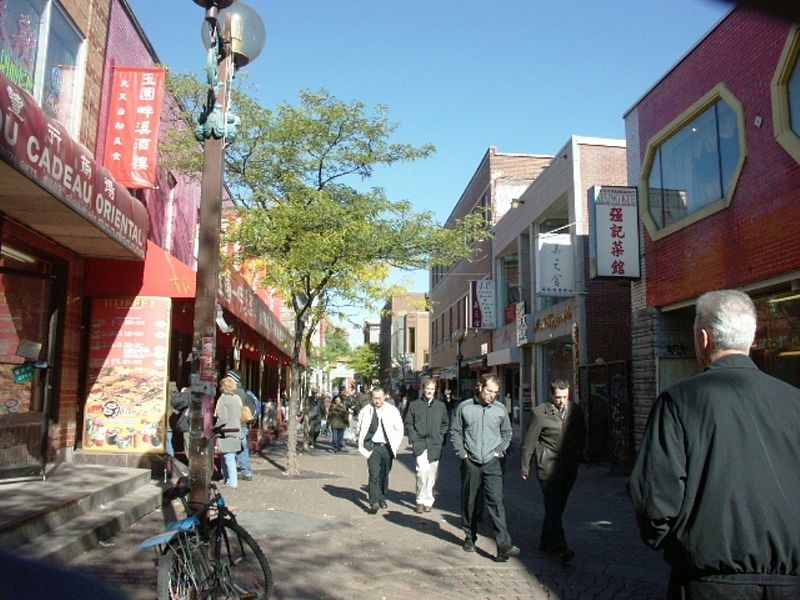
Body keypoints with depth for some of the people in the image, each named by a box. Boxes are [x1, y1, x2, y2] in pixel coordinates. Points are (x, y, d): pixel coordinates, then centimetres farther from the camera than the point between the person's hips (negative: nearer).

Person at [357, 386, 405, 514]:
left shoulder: (392, 410, 0)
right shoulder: (366, 411, 0)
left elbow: (399, 429, 6)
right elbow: (360, 428, 9)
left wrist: (396, 445, 1)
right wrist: (362, 445, 2)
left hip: (387, 447, 1)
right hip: (372, 447, -1)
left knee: (384, 475, 11)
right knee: (374, 475, -10)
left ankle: (382, 498, 30)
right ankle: (374, 503, -9)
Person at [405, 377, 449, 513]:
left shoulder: (441, 405, 9)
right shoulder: (415, 405, 4)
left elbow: (445, 424, 16)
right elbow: (408, 423, 7)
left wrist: (441, 437, 4)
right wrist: (413, 437, -3)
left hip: (435, 445, 3)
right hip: (420, 444, -2)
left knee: (431, 475, 7)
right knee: (422, 471, -17)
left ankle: (428, 501, 21)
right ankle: (420, 500, -1)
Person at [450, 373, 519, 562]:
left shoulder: (500, 409, 4)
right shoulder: (464, 407, -2)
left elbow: (507, 433, 17)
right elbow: (455, 431, 5)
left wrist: (500, 451, 5)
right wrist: (462, 453, -3)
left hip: (492, 463, 0)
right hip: (470, 463, 0)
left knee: (496, 502, -9)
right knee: (470, 502, 11)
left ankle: (504, 545, -10)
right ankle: (470, 537, 29)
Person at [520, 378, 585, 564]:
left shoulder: (576, 411, 4)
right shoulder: (540, 413, -8)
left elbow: (582, 437, 17)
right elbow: (529, 442, -3)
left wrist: (577, 457, 14)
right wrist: (525, 467, 0)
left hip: (569, 467, 5)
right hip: (548, 466, -5)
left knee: (557, 507, 13)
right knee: (553, 507, -9)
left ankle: (546, 542, 26)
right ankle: (561, 547, -9)